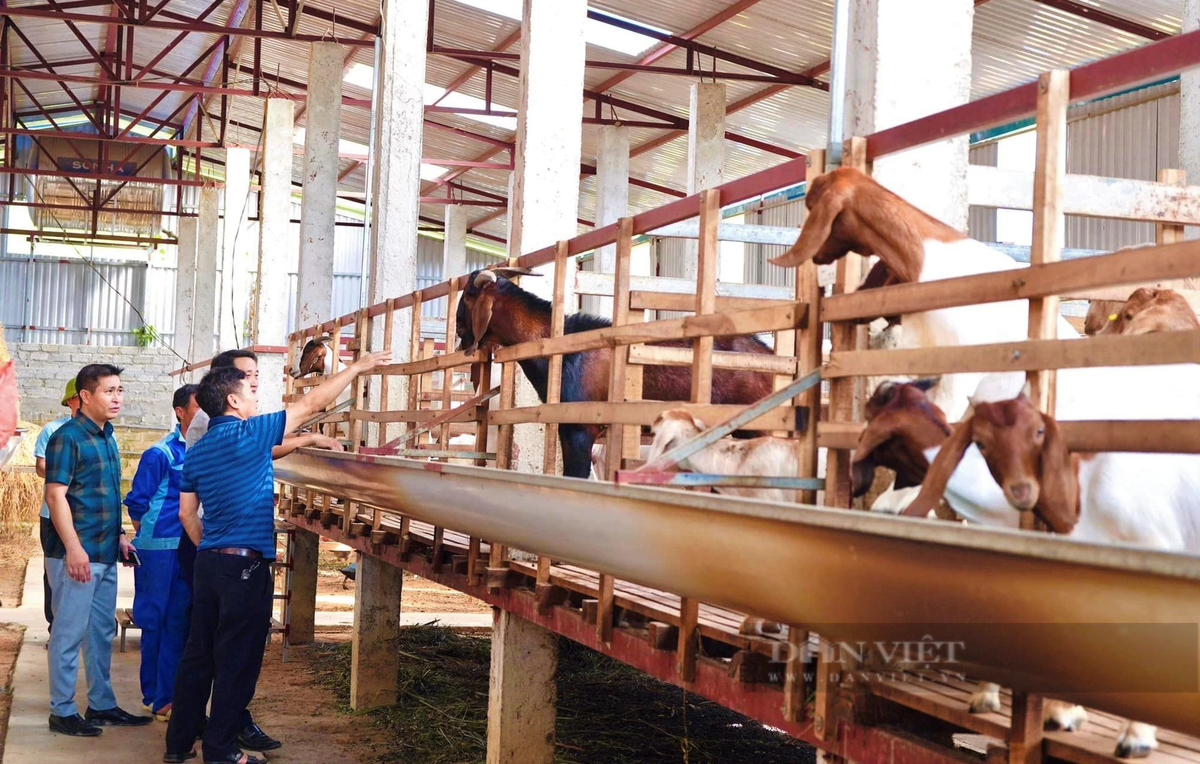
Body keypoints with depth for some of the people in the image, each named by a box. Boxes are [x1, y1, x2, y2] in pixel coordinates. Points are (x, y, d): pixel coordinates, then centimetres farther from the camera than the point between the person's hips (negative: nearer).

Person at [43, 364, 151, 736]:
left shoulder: (107, 438, 14)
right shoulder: (68, 437, -12)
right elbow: (55, 495, -17)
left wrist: (120, 536, 19)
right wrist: (73, 548, -23)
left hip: (105, 553, 9)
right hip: (77, 554, -9)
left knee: (102, 632, 14)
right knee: (69, 634, -1)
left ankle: (102, 703, 24)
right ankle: (62, 712, 7)